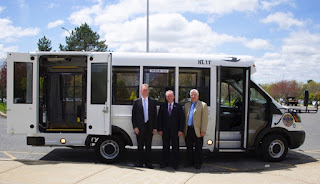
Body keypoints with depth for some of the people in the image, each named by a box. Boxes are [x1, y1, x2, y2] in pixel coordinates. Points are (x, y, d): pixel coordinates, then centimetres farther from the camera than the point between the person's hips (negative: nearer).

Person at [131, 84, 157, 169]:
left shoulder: (152, 101, 7)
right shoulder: (136, 101, 4)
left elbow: (155, 115, 5)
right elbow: (133, 115, 3)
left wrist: (154, 127, -1)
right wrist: (135, 127, -6)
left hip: (149, 127, 1)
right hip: (140, 127, -1)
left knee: (148, 146, 6)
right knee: (140, 146, 6)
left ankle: (148, 162, 15)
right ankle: (141, 162, 17)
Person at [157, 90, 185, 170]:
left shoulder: (178, 107, 3)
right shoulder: (162, 106, 7)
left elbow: (182, 119, 0)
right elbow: (159, 118, 5)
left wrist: (181, 130, -8)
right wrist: (159, 129, -2)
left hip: (175, 131, -1)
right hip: (165, 131, 1)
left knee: (175, 147, 4)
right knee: (165, 147, 8)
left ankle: (175, 163, 14)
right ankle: (165, 162, 18)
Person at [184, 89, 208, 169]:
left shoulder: (203, 105, -1)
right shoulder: (187, 105, 15)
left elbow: (204, 119, -6)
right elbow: (185, 117, 15)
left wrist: (203, 131, -12)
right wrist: (184, 129, 8)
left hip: (197, 130, -4)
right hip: (188, 130, 5)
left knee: (198, 148, 3)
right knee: (189, 147, 11)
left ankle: (198, 163, 14)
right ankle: (190, 162, 23)